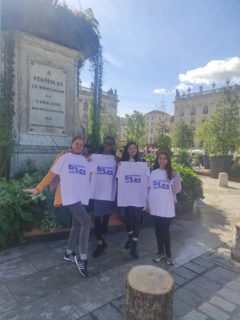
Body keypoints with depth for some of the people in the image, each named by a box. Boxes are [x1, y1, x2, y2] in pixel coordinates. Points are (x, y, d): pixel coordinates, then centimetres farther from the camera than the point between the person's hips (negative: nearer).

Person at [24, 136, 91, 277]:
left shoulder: (86, 161, 12)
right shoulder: (63, 158, -1)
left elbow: (89, 177, 17)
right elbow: (51, 175, 2)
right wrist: (38, 189, 2)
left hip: (82, 198, 6)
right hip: (70, 197, -6)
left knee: (77, 225, 15)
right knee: (86, 223, -17)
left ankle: (69, 253, 35)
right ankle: (82, 258, -5)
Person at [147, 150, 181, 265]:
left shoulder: (172, 174, -2)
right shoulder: (153, 173, 5)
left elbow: (176, 190, -7)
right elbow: (150, 189, 9)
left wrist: (176, 177, -19)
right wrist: (148, 203, 10)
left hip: (167, 208, -3)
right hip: (155, 207, 3)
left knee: (165, 231, 2)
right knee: (158, 231, 12)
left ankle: (168, 254, 20)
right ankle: (160, 252, 28)